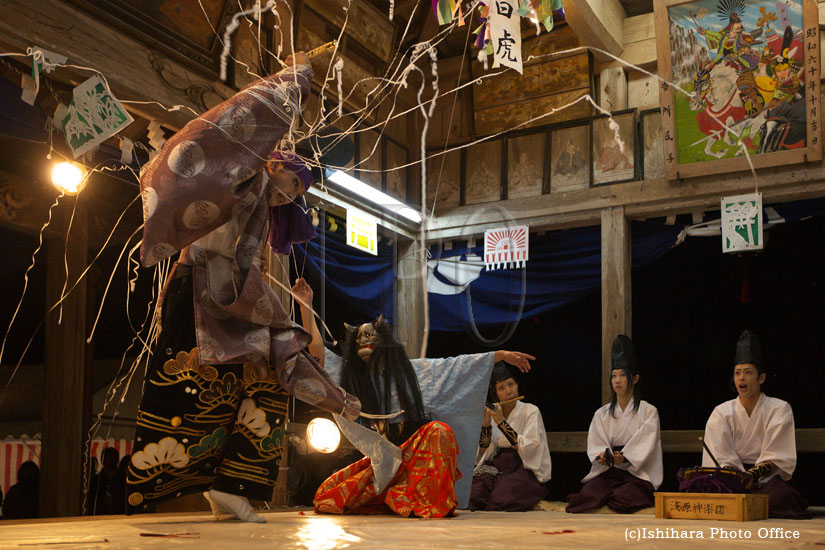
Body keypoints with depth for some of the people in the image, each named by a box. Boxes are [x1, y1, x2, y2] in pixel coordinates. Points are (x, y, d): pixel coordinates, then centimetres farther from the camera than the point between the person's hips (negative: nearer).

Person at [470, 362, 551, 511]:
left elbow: (529, 449, -15)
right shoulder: (493, 412, 12)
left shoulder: (530, 411, -1)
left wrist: (501, 422, -16)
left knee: (501, 498, -31)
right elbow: (483, 453, 8)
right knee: (472, 495, -25)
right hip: (497, 467, 3)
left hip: (524, 468, -3)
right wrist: (485, 424, -7)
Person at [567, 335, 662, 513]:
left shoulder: (648, 411, 9)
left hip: (637, 472, -2)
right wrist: (604, 457, -17)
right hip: (607, 471, 2)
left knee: (621, 498, -33)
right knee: (588, 496, -31)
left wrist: (625, 458, -23)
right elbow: (595, 445, 7)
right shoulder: (602, 414, 19)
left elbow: (645, 444, -5)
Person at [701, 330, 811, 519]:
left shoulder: (780, 409, 3)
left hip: (767, 477, -1)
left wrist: (754, 473, -23)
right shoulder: (721, 413, 8)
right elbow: (721, 459, -2)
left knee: (778, 495, -36)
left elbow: (777, 458, -5)